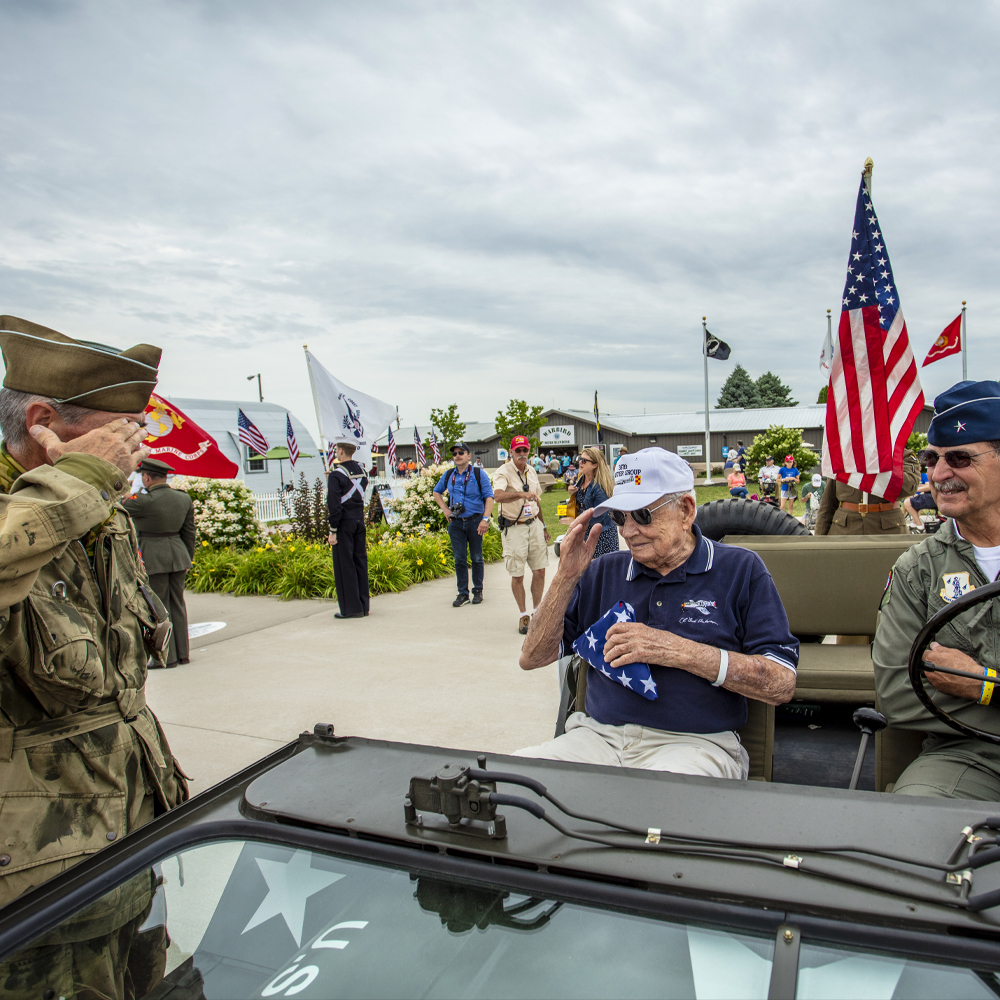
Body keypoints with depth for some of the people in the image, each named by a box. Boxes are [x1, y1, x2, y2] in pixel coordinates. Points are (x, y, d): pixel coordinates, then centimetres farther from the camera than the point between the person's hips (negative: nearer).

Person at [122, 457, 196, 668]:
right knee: (177, 604, 14)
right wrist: (187, 559, 19)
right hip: (178, 555, 6)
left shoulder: (143, 501, -17)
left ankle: (166, 656, 10)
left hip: (153, 559, -6)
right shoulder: (184, 499, 2)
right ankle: (182, 653, 21)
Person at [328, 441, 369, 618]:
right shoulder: (361, 472, 9)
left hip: (344, 524, -7)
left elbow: (334, 505, -16)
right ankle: (363, 605, 17)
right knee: (360, 562, 11)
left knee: (344, 565, 0)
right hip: (360, 521, 7)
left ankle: (351, 608, 3)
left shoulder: (336, 474, -13)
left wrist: (332, 531, -13)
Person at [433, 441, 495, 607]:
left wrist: (485, 519, -17)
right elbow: (437, 492, 24)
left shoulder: (478, 474, -2)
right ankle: (463, 593, 10)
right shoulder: (448, 475, 9)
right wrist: (445, 509, 10)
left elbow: (489, 497, -6)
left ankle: (478, 591, 18)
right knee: (460, 559, 3)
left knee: (477, 558, 6)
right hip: (456, 523, 3)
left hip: (475, 521, -3)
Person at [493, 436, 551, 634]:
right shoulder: (503, 472, -11)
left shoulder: (531, 471, 11)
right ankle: (523, 615, 18)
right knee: (517, 575, 2)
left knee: (539, 571, 7)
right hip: (514, 527, -5)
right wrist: (521, 494, -45)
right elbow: (498, 495, -32)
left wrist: (543, 526, 22)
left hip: (534, 525, 6)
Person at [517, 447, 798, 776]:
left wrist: (680, 652, -14)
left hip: (693, 742, -2)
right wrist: (566, 577, -1)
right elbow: (532, 658, 10)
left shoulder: (740, 570, 4)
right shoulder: (603, 572, 12)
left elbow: (782, 684, -5)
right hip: (600, 735, 3)